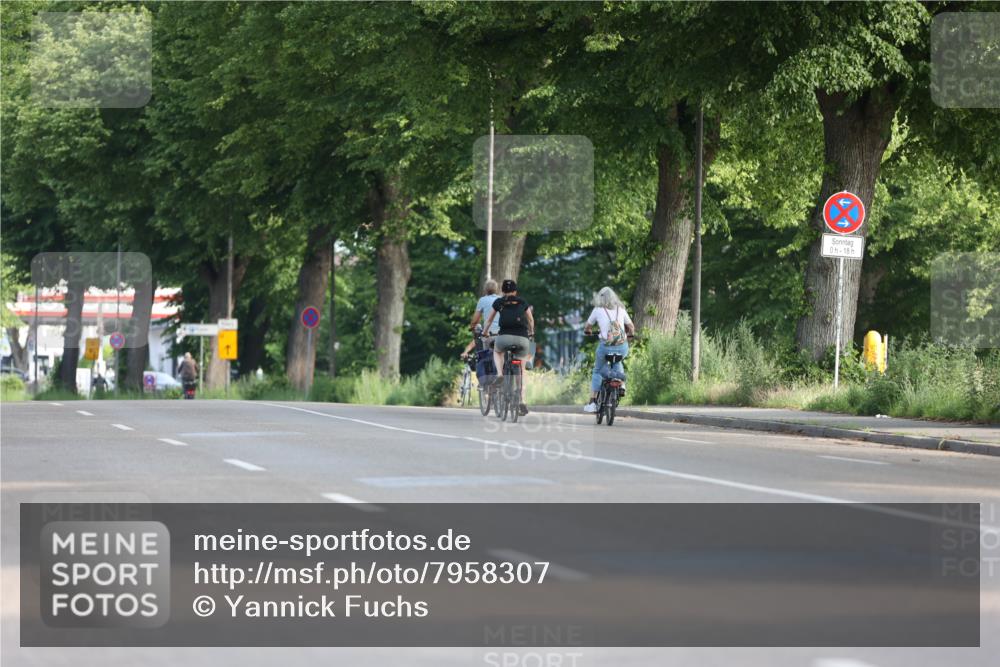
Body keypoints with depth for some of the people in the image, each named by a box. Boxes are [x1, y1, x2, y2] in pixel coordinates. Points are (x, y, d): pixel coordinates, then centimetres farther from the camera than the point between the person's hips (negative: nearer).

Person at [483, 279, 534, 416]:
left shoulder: (499, 302, 17)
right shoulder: (523, 303, 20)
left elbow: (489, 320, 29)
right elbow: (531, 320, 33)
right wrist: (531, 332, 52)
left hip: (505, 336, -1)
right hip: (522, 338, 1)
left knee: (497, 351, 34)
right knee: (521, 370, 16)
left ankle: (499, 373, 6)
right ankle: (522, 401, 6)